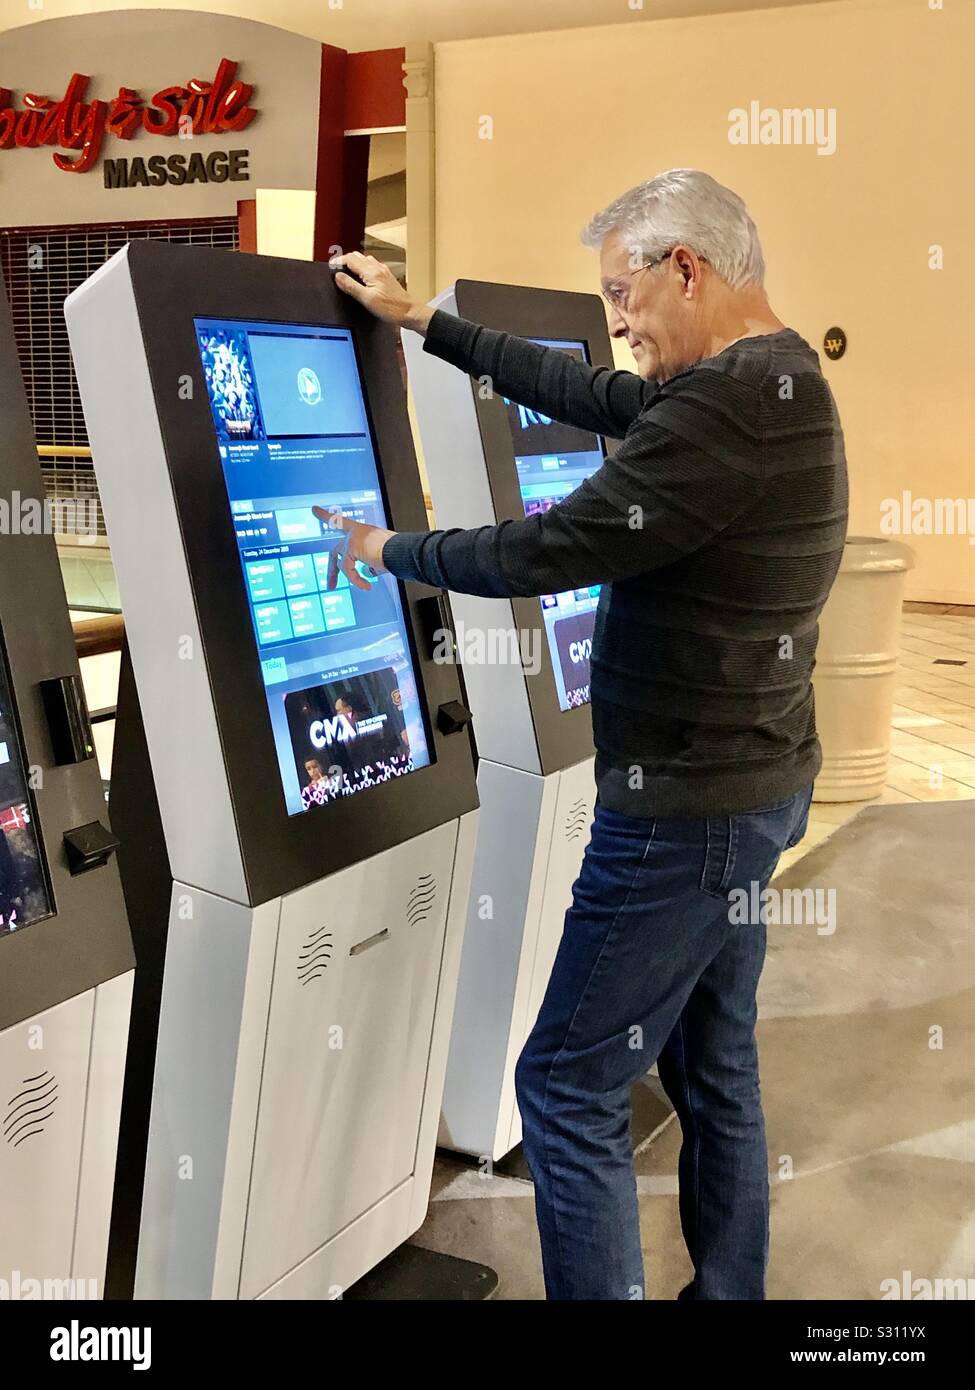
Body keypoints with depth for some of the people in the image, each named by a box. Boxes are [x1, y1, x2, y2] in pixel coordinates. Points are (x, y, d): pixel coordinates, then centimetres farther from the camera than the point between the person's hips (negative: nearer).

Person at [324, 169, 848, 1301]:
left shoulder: (722, 411, -25)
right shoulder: (781, 383, 8)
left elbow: (543, 552, -22)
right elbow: (588, 396, 15)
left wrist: (387, 550, -4)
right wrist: (425, 323, 19)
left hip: (687, 811, -10)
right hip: (756, 784, 10)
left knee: (569, 1087, 2)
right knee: (714, 1069, 21)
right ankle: (727, 1291, 36)